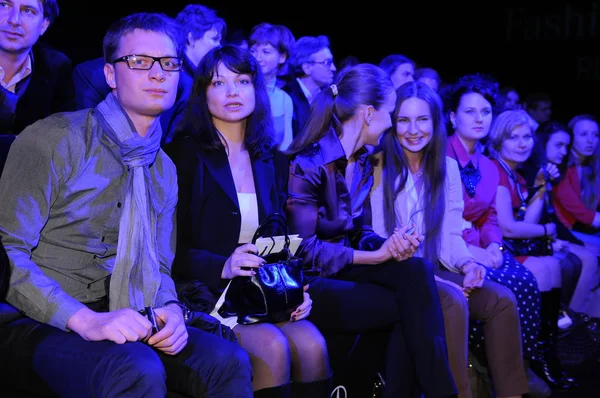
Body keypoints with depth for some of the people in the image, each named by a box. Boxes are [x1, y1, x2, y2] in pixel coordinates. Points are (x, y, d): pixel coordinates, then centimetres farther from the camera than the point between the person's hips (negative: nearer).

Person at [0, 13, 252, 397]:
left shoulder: (164, 170, 15)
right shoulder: (57, 140, -7)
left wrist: (170, 309, -7)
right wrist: (85, 320, -26)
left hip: (118, 322, 6)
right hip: (39, 324, -6)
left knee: (228, 359, -19)